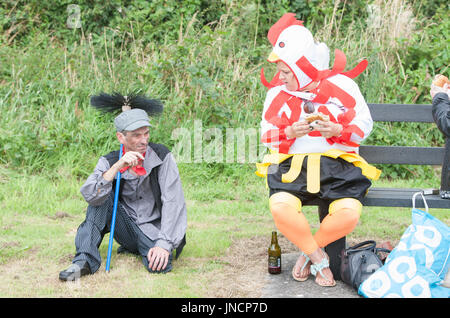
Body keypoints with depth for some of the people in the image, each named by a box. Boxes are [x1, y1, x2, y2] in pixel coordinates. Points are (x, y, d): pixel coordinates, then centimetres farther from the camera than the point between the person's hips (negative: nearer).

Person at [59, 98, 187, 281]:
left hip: (153, 230, -2)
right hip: (125, 226, 2)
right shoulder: (109, 162, -6)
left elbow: (173, 202, -17)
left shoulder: (162, 156, -12)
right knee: (103, 196, -21)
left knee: (159, 265, -31)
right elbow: (90, 196, -23)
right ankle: (86, 261, -21)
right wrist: (117, 166, -33)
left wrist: (164, 244, -26)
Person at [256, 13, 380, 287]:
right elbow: (267, 134, 12)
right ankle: (319, 258, -7)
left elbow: (364, 124, 5)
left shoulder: (341, 85, 3)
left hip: (336, 164, -1)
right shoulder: (277, 92, 9)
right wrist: (290, 133, -10)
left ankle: (308, 252, 2)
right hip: (292, 164, 1)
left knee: (348, 213, -29)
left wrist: (337, 130, -15)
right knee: (280, 207, -32)